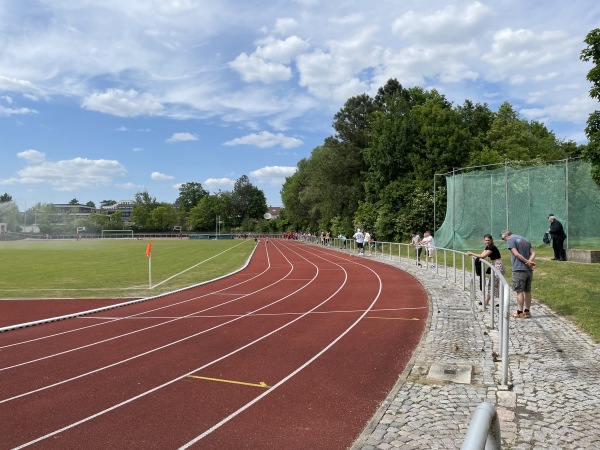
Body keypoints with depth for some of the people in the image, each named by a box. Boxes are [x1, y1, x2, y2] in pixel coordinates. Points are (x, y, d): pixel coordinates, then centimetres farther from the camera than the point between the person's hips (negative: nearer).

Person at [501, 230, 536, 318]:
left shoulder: (510, 240, -4)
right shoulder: (525, 240, 19)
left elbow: (516, 254, -16)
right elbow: (533, 253, 9)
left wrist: (527, 261, -11)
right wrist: (529, 261, -7)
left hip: (519, 269, -7)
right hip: (529, 270, 7)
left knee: (519, 291, -1)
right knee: (527, 291, 12)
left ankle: (520, 312, 2)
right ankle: (527, 311, 19)